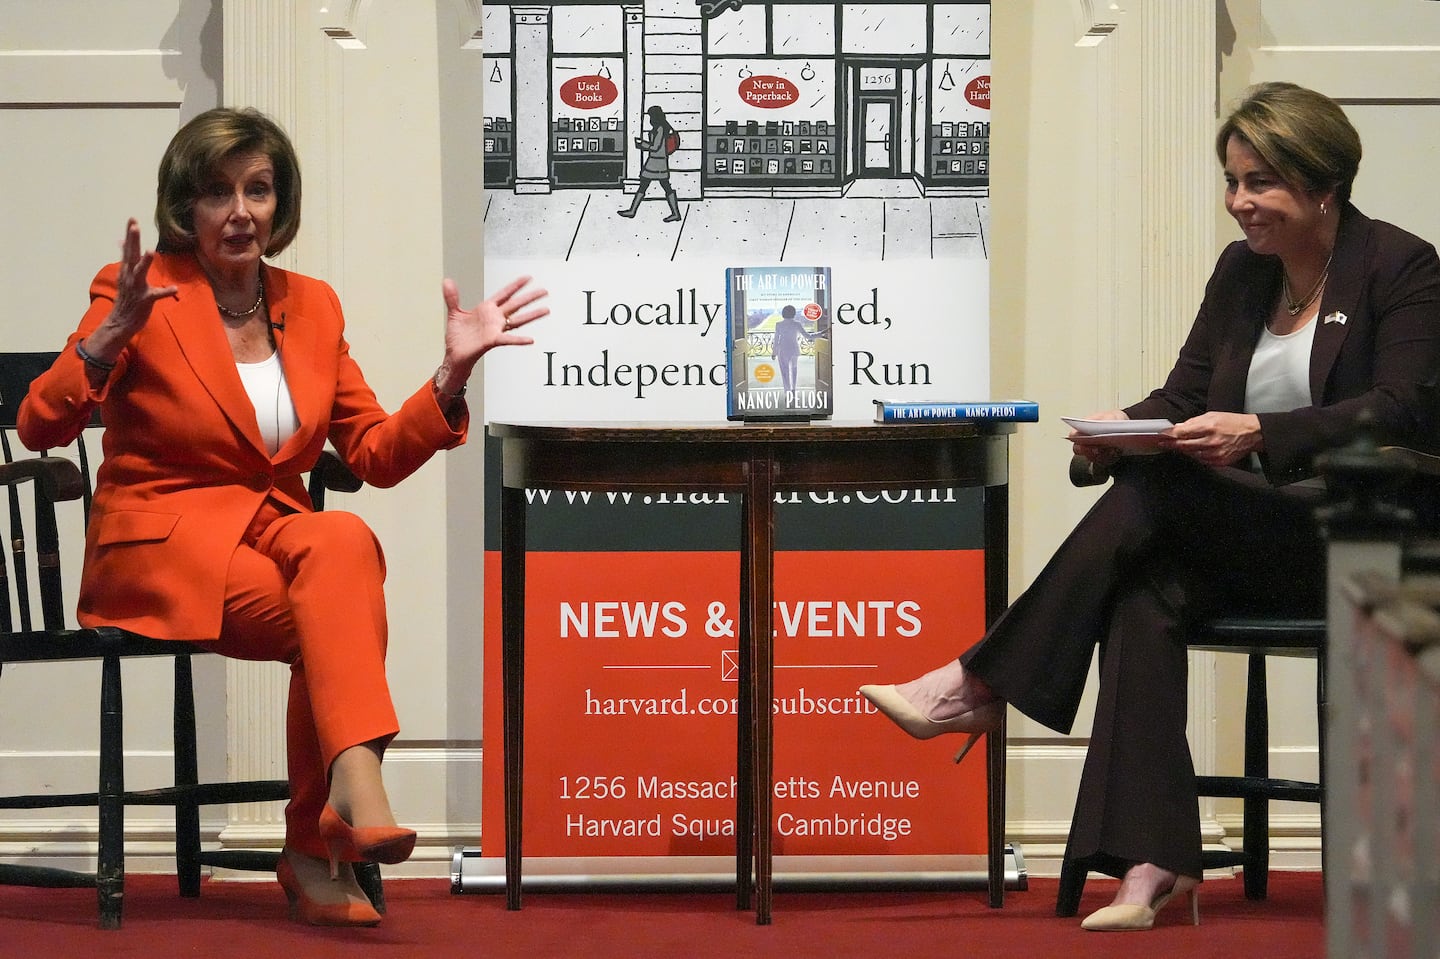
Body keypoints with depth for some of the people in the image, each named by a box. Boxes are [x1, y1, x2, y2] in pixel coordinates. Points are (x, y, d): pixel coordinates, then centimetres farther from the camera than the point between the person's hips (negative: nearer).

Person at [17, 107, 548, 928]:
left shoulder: (312, 306, 13)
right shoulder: (142, 290, -2)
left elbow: (377, 456, 12)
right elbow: (41, 428, -13)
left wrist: (454, 372, -1)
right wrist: (114, 333, -27)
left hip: (275, 534, 4)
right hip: (159, 542, -4)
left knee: (344, 540, -32)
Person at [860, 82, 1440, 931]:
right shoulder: (1242, 270, 17)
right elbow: (1184, 396, 13)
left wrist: (1259, 433, -29)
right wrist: (1124, 427, -12)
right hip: (1250, 536, 6)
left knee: (1156, 493, -28)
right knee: (1143, 595, -29)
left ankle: (982, 686, -23)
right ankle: (1151, 861, -38)